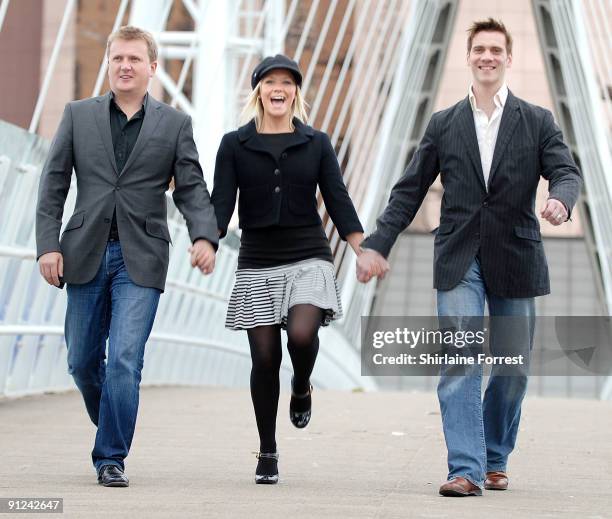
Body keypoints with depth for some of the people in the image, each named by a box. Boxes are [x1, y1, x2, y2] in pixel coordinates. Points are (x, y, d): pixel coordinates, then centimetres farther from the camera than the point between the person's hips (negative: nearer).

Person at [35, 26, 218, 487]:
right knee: (83, 361, 9)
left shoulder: (175, 124, 6)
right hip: (86, 253, 2)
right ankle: (111, 427, 35)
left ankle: (111, 458, -1)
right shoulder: (78, 115, 8)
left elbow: (191, 189, 3)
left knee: (124, 360, -11)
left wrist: (205, 236, -15)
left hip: (141, 258, -2)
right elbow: (54, 185, 6)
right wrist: (48, 244, -4)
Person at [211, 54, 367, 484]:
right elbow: (222, 203, -2)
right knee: (265, 357, -1)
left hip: (308, 259, 0)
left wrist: (363, 249, -11)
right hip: (257, 265, 0)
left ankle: (302, 387, 12)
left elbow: (338, 200, 2)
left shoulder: (317, 143, 7)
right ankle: (267, 453, 13)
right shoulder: (235, 145, 4)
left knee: (302, 333, -24)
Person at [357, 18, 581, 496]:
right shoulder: (444, 125, 9)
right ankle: (466, 470, -15)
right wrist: (377, 244, -1)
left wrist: (560, 199, -30)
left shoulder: (537, 122, 6)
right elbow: (409, 192, 9)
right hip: (459, 260, 0)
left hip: (515, 259, 0)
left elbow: (567, 171, -5)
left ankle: (495, 460, 26)